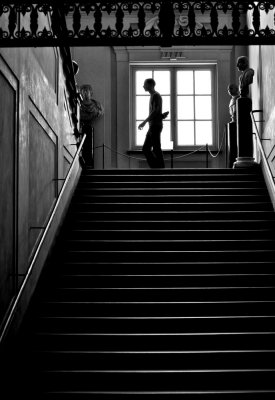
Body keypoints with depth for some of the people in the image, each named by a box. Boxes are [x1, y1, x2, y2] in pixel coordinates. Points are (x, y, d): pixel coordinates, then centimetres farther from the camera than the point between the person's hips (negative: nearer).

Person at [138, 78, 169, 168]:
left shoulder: (156, 96, -9)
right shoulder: (153, 96, 20)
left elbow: (155, 111, -20)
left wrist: (144, 122, -22)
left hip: (155, 126, -10)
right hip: (152, 126, 10)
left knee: (156, 149, -8)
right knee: (145, 149, 8)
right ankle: (155, 167, 10)